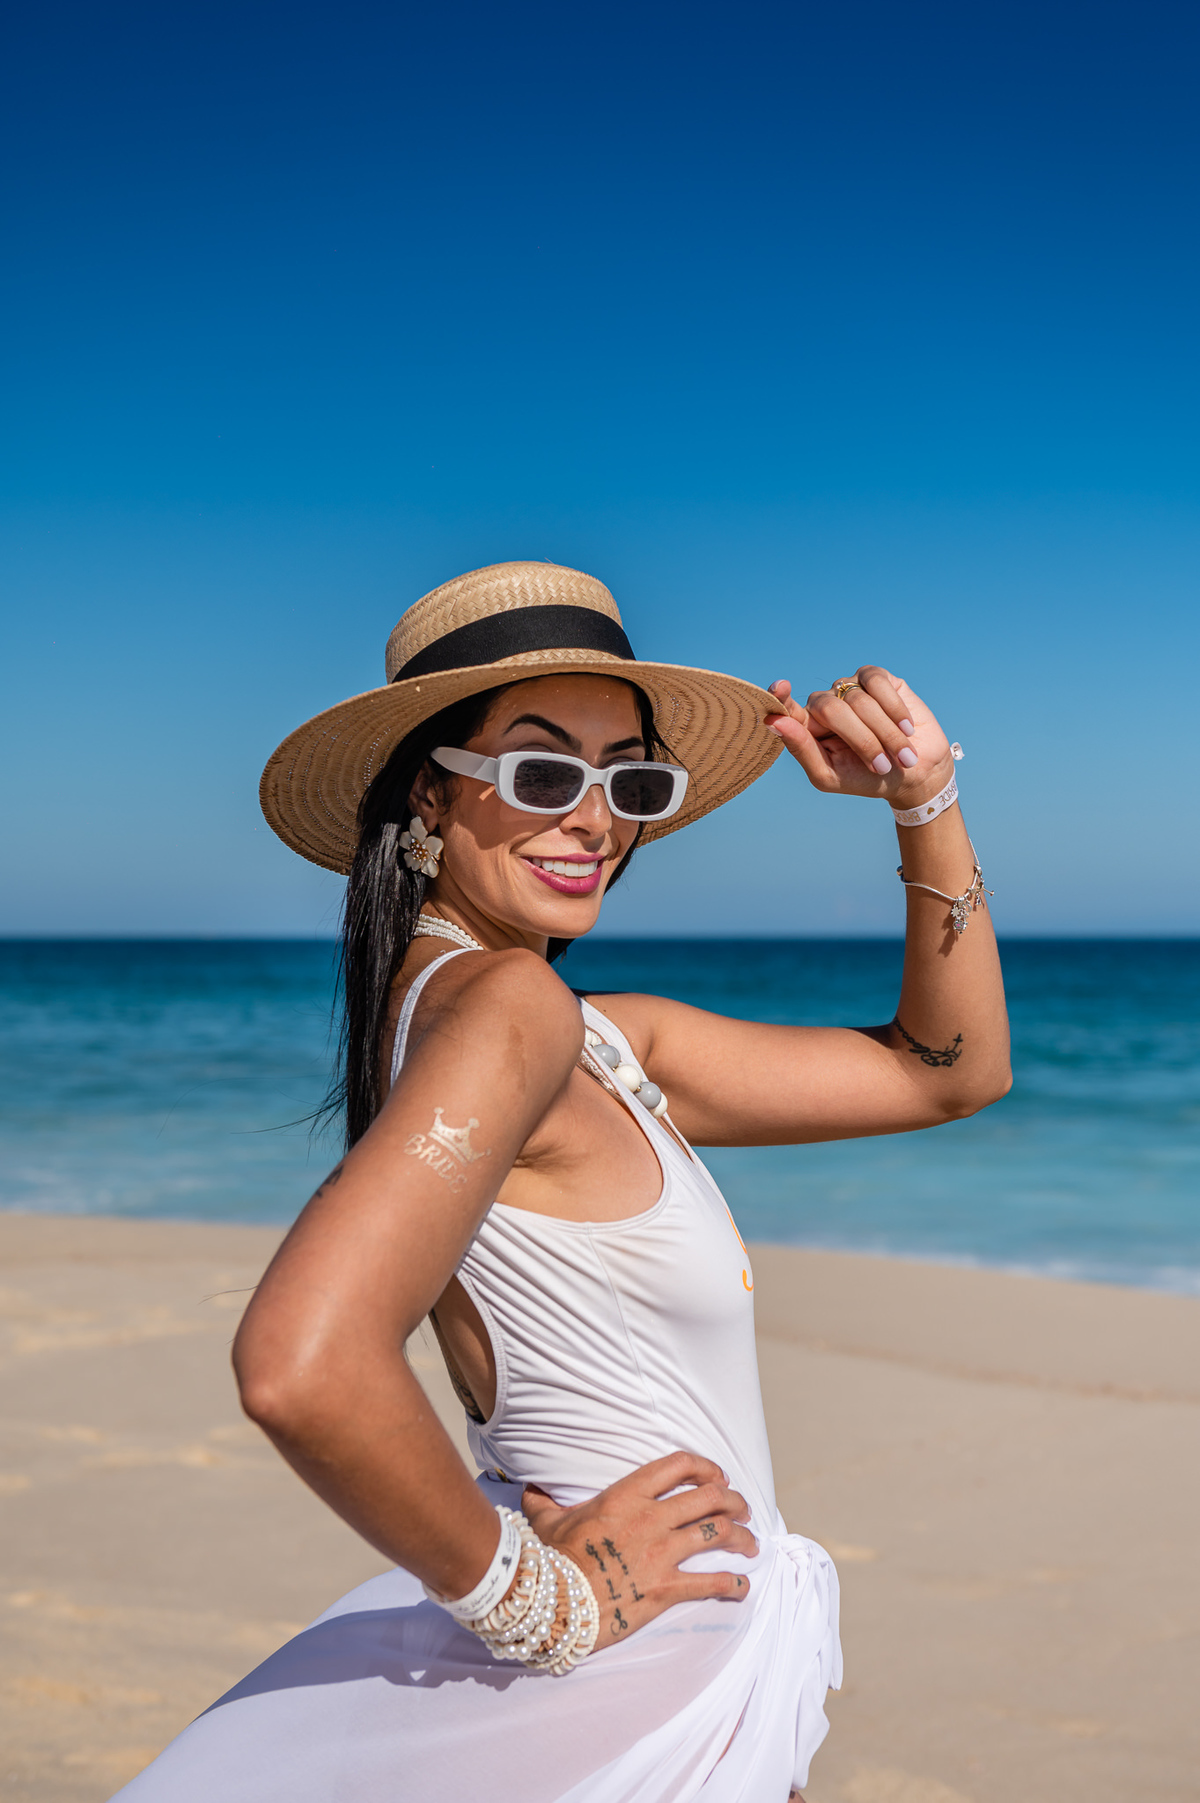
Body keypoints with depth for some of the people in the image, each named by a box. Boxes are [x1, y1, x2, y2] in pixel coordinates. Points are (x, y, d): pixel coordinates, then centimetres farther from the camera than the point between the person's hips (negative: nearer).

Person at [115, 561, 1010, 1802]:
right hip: (629, 1701, -9)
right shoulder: (500, 1006, -21)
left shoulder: (609, 1039, 5)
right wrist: (537, 1594, -21)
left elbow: (950, 1072, 11)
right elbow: (300, 1365, -36)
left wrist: (922, 798, 0)